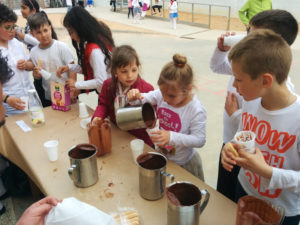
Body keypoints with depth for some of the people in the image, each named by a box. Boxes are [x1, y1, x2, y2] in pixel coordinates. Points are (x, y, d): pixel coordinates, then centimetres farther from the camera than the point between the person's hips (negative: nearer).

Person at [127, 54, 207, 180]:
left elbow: (199, 140, -26)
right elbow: (144, 99, -2)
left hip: (184, 164, -5)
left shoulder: (196, 111, -28)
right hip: (162, 156, 5)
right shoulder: (161, 95, -14)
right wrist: (135, 96, -27)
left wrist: (171, 137, -37)